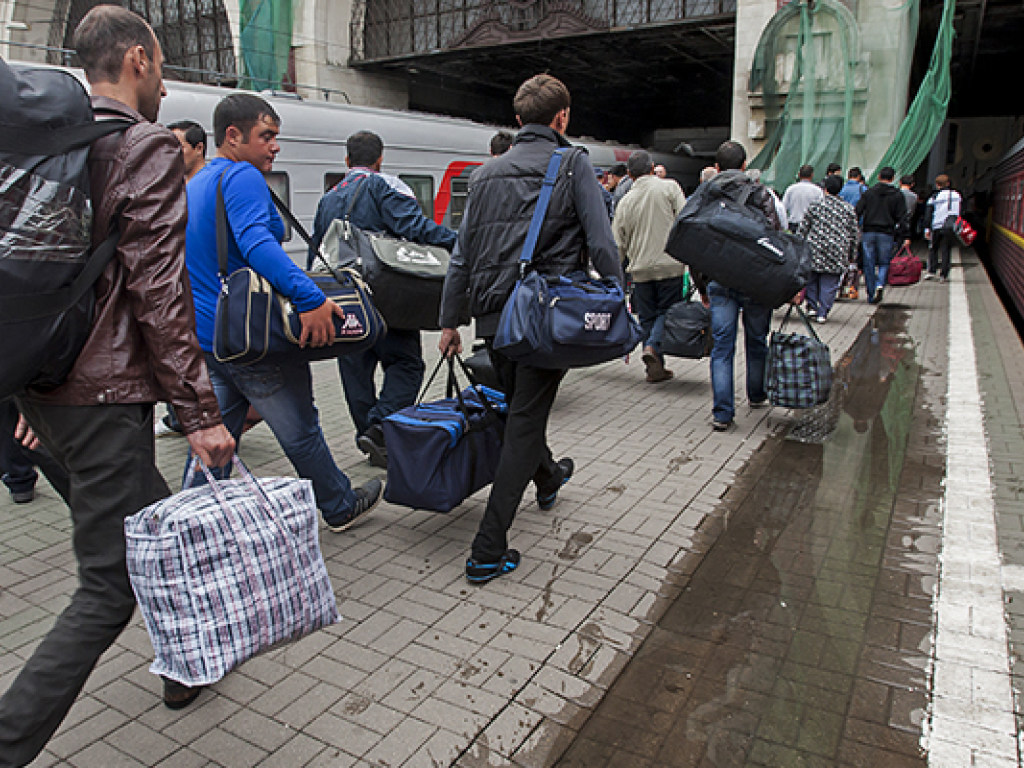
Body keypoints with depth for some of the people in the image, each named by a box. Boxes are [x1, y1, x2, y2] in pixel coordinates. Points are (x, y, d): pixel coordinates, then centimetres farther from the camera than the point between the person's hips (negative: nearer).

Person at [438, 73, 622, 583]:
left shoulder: (486, 174, 14)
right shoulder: (573, 164, -1)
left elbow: (462, 255, 14)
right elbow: (601, 245, -9)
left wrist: (451, 320, 19)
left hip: (493, 315, 6)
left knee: (521, 408, 25)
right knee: (524, 423, -1)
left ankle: (547, 477, 53)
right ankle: (488, 552, -1)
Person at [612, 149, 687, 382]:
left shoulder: (626, 201, 7)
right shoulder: (669, 188, -1)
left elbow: (618, 244, 9)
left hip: (641, 269, 3)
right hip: (669, 265, -3)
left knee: (647, 317, 11)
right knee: (667, 310, 8)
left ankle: (655, 367, 11)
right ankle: (653, 346, -16)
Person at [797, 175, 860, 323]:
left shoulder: (815, 206, 2)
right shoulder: (848, 208, 7)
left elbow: (802, 229, 2)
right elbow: (854, 234, 10)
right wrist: (852, 255, 18)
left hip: (815, 249, 0)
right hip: (837, 254, 1)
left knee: (812, 280, 16)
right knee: (829, 284, 4)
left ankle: (812, 307, 15)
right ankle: (823, 313, 4)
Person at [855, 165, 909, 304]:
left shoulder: (869, 192, 7)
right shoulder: (897, 195, 3)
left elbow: (857, 212, 2)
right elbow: (901, 218, -1)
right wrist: (906, 236, -1)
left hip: (869, 232, 1)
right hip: (887, 233, -1)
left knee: (869, 265, 6)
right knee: (884, 263, 9)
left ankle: (871, 295, 10)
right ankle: (880, 285, -18)